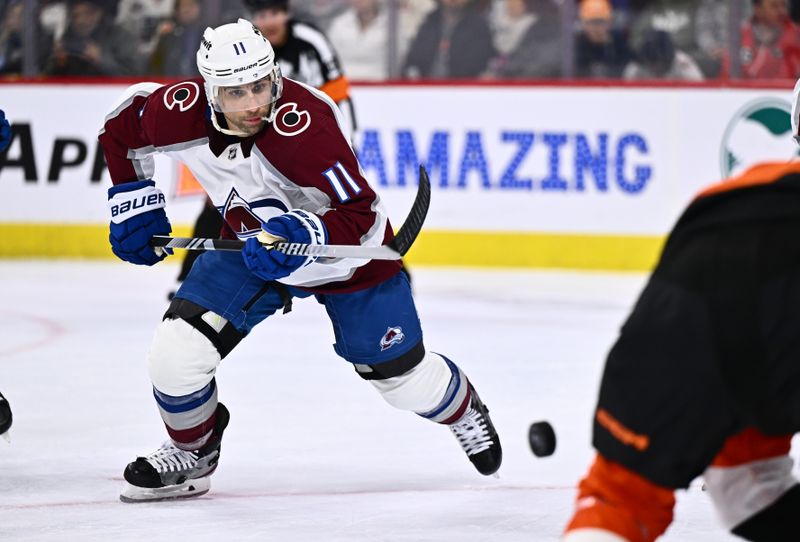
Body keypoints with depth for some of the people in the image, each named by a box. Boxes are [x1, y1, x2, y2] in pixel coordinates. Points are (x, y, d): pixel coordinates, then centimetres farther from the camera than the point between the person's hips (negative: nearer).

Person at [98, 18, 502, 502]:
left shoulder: (304, 124, -38)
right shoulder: (181, 112, -25)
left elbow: (360, 216, -35)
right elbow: (122, 125, -1)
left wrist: (302, 236, -50)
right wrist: (133, 201, -1)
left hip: (344, 246, -3)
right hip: (250, 243, 4)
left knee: (401, 375, 9)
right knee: (177, 349, -12)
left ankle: (463, 409, 45)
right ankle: (193, 451, 17)